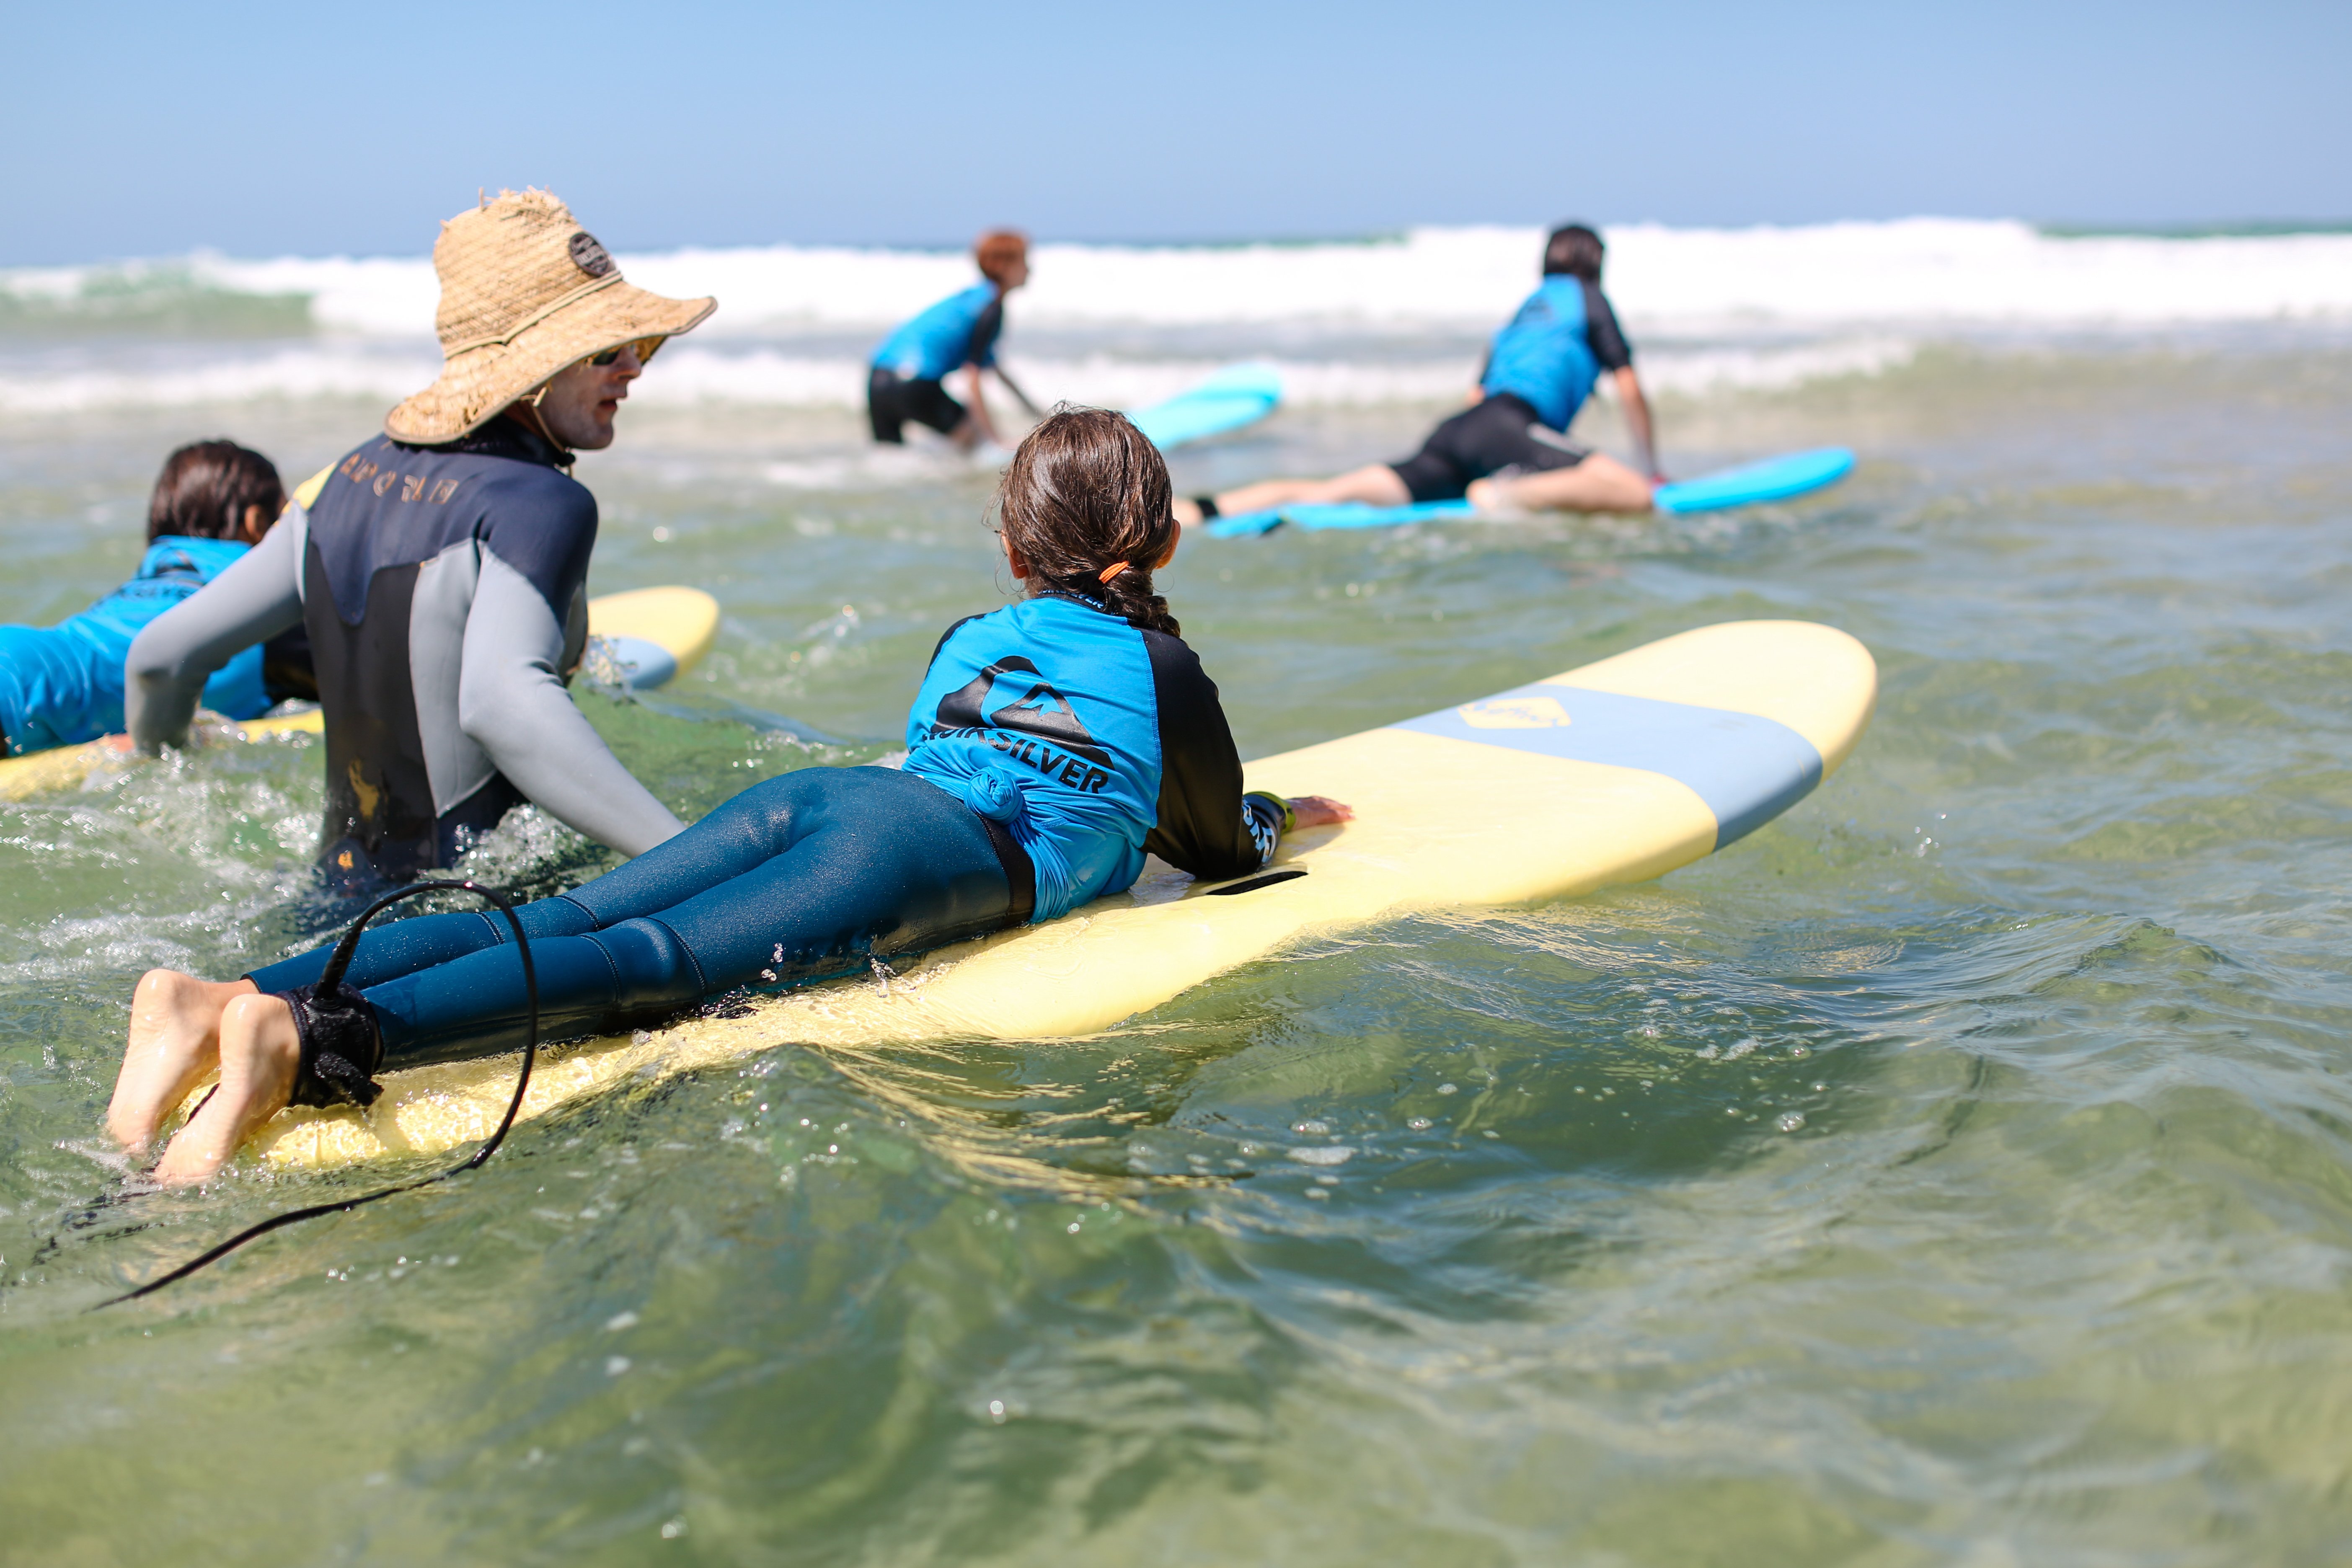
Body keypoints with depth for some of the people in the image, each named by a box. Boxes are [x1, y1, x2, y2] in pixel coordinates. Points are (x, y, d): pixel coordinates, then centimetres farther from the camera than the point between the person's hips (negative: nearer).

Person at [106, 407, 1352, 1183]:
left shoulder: (965, 642, 36)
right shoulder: (1163, 668, 20)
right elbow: (1217, 853, 29)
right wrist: (1275, 816, 53)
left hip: (810, 794, 6)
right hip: (940, 854, -6)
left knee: (555, 920, -11)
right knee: (657, 962, -27)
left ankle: (227, 995, -35)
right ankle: (311, 1042, -51)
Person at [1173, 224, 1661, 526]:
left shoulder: (1521, 312, 35)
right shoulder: (1586, 296, 17)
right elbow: (1628, 388, 14)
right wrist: (1653, 468, 23)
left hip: (1455, 431, 7)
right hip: (1506, 427, -7)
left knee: (1329, 492, -8)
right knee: (1632, 494, -21)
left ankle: (1200, 510, -23)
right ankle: (1507, 498, -40)